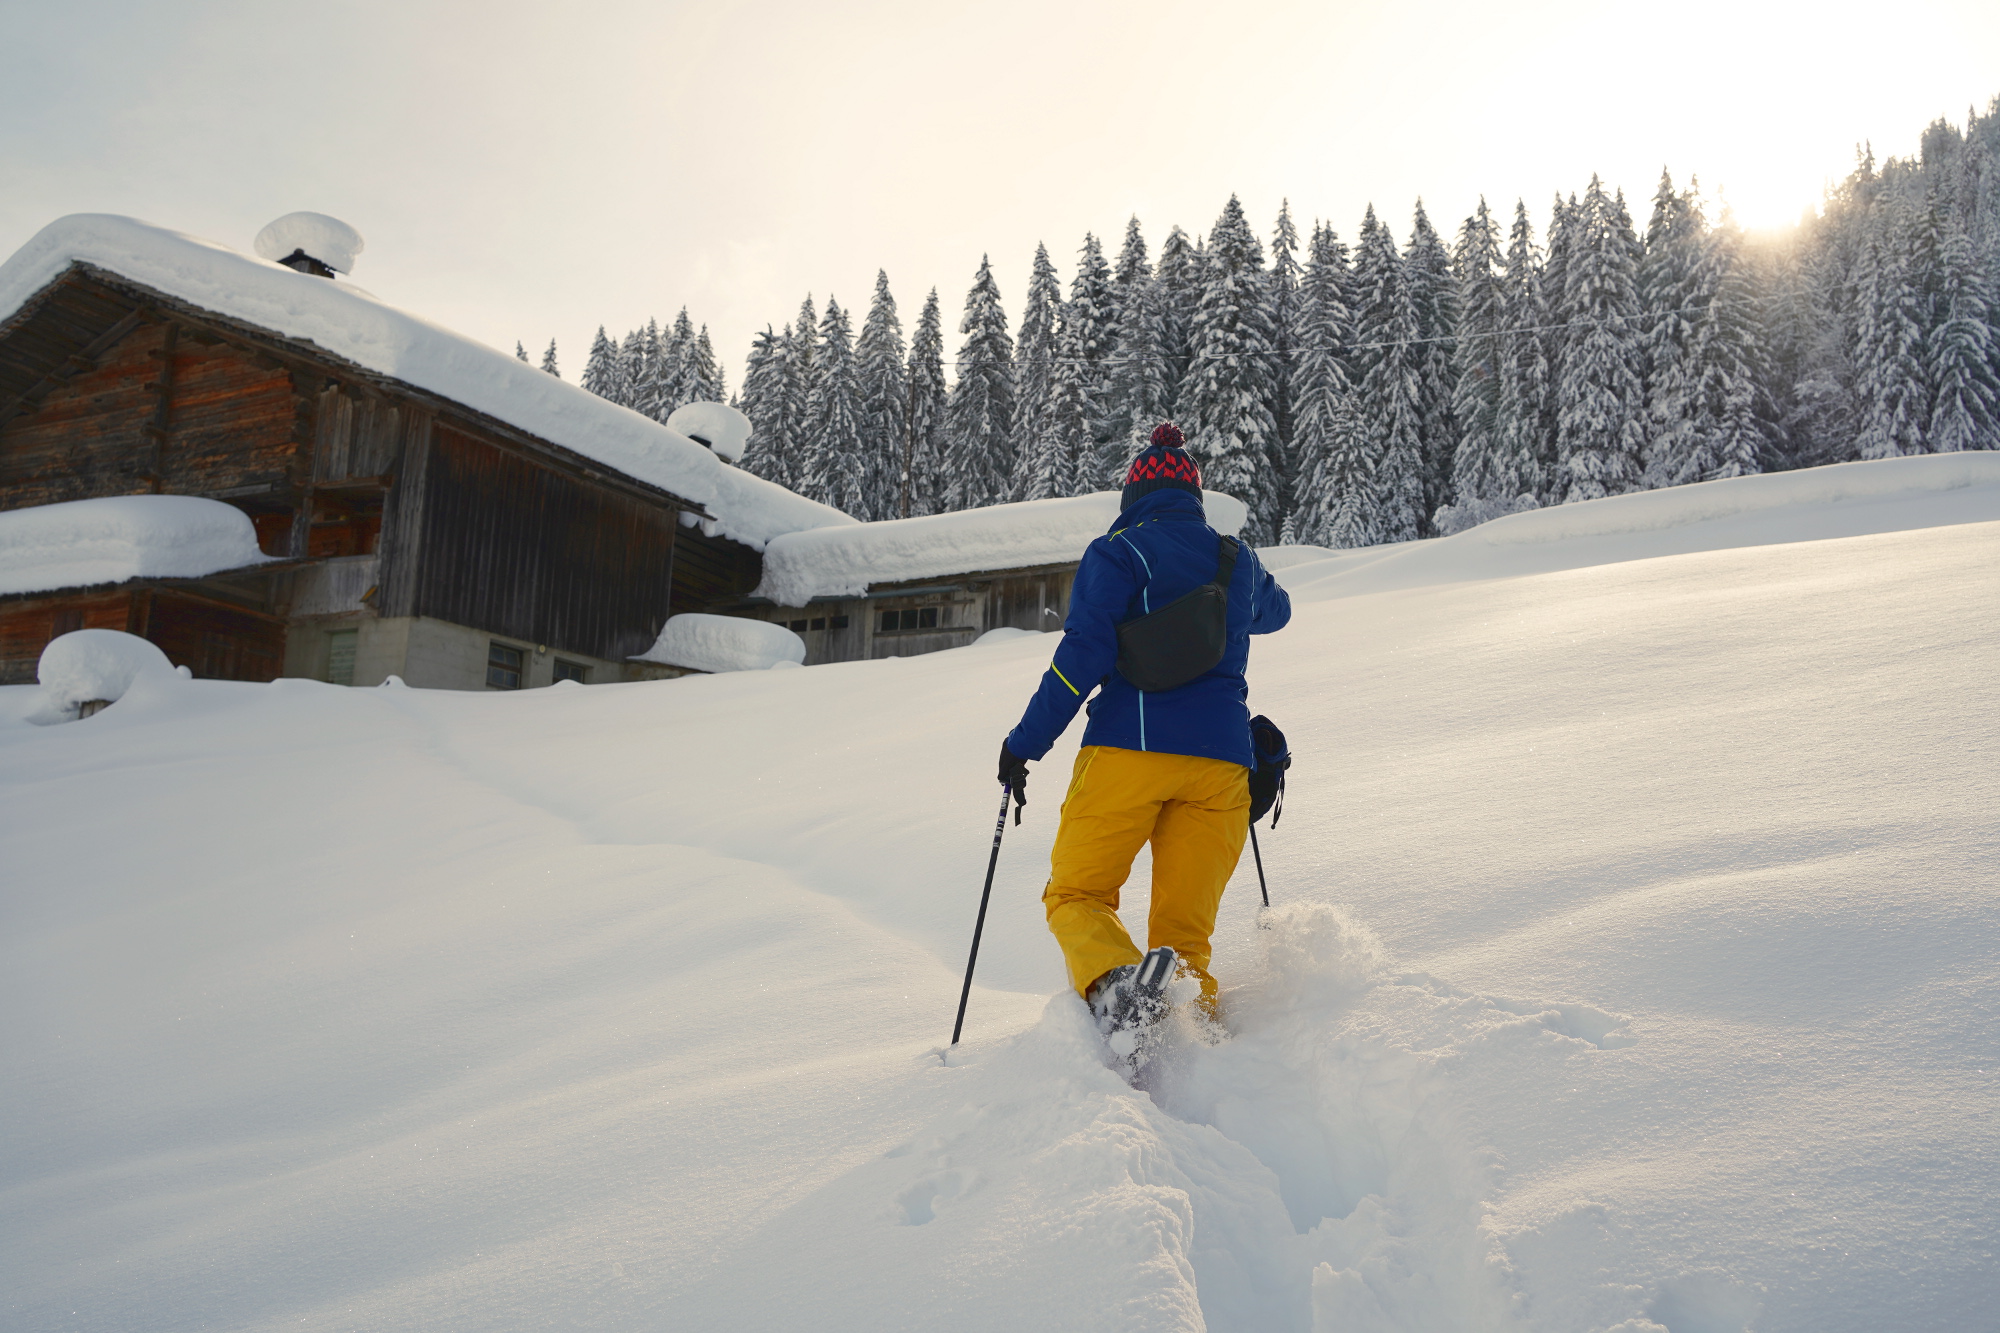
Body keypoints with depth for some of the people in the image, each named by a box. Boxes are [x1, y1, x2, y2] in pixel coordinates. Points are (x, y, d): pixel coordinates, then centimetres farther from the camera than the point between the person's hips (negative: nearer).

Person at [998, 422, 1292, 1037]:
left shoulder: (1116, 553, 1)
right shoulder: (1239, 560, 16)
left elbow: (1083, 654, -10)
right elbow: (1275, 610, 39)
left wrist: (1024, 745, -5)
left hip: (1130, 749, -4)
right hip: (1220, 757, 4)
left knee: (1075, 894, 5)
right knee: (1184, 929, 9)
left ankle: (1116, 981, -24)